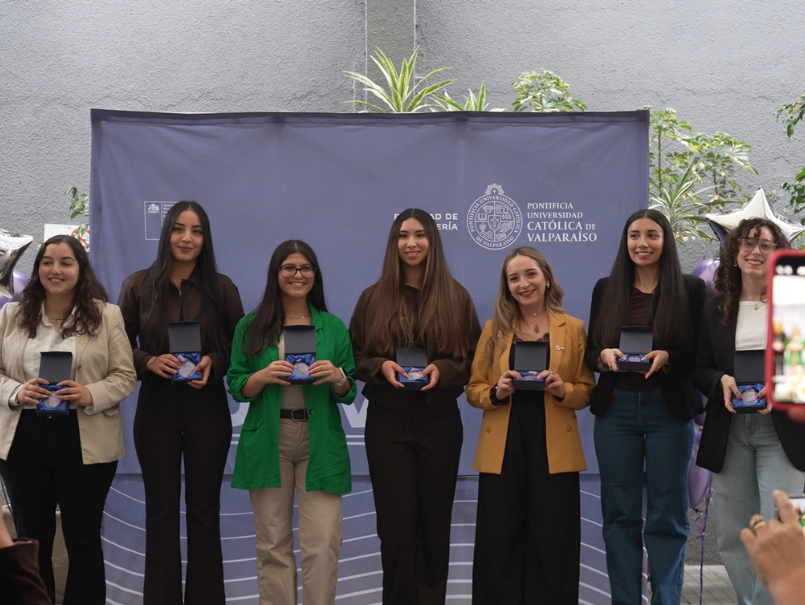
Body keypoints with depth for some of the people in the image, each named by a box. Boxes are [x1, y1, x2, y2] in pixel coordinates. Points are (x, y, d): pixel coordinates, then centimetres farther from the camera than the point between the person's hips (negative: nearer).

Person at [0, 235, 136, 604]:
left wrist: (90, 395, -19)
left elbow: (125, 376, -1)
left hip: (86, 443, -2)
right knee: (30, 538, 12)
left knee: (83, 537, 6)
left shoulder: (107, 316, 0)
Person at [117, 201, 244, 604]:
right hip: (156, 407, 0)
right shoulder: (138, 286, 1)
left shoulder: (221, 288, 1)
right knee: (161, 509, 6)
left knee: (204, 509, 5)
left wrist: (213, 363, -14)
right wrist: (151, 361, -15)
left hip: (207, 407, 0)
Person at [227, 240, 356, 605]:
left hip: (320, 444, 0)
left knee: (322, 545, -5)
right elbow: (236, 387, 6)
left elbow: (348, 395, 10)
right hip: (268, 442, 0)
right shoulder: (251, 326, 7)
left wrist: (338, 377, -12)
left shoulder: (334, 327, 8)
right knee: (273, 544, 4)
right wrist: (264, 376, -12)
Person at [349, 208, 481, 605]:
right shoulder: (373, 298, 3)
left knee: (435, 518, 7)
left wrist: (442, 369, -15)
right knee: (396, 521, -1)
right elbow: (354, 357, 6)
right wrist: (381, 366, -14)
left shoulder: (456, 297, 3)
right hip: (387, 422, 0)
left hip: (440, 421, 0)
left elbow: (474, 358, 3)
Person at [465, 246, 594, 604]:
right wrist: (496, 393, -12)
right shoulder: (494, 329, 9)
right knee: (499, 545, 1)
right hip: (502, 451, 1)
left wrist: (563, 389, -13)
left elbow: (586, 392, 7)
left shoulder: (573, 328, 7)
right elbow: (473, 390, 9)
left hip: (554, 450, -1)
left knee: (553, 545, 0)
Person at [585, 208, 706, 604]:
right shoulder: (606, 289, 8)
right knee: (620, 514, 7)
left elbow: (704, 354, -1)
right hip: (616, 409, 2)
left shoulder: (691, 290, 1)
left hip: (669, 411, -2)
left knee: (666, 516, 3)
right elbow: (589, 351, 10)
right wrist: (604, 356, -12)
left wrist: (667, 358, -18)